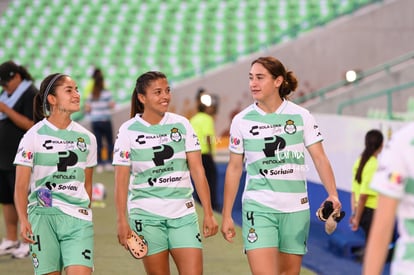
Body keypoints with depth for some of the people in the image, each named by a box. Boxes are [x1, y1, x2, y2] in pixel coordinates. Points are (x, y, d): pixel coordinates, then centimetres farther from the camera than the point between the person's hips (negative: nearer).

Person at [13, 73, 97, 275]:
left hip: (78, 219, 2)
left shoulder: (87, 138, 8)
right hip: (43, 217, -2)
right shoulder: (34, 137, -3)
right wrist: (23, 220, -17)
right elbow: (21, 186, -5)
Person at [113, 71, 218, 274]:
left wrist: (208, 213, -1)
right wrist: (122, 221, -10)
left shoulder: (181, 124, 4)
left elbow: (197, 170, 4)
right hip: (147, 214, -2)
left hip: (183, 213, 2)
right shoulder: (128, 130, -2)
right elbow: (121, 179, -3)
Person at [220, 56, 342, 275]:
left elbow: (319, 158, -2)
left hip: (295, 208, 1)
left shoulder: (301, 116, -1)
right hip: (258, 207, -1)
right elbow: (234, 168, 7)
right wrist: (226, 215, 6)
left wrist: (332, 194, -17)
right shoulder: (241, 121, 1)